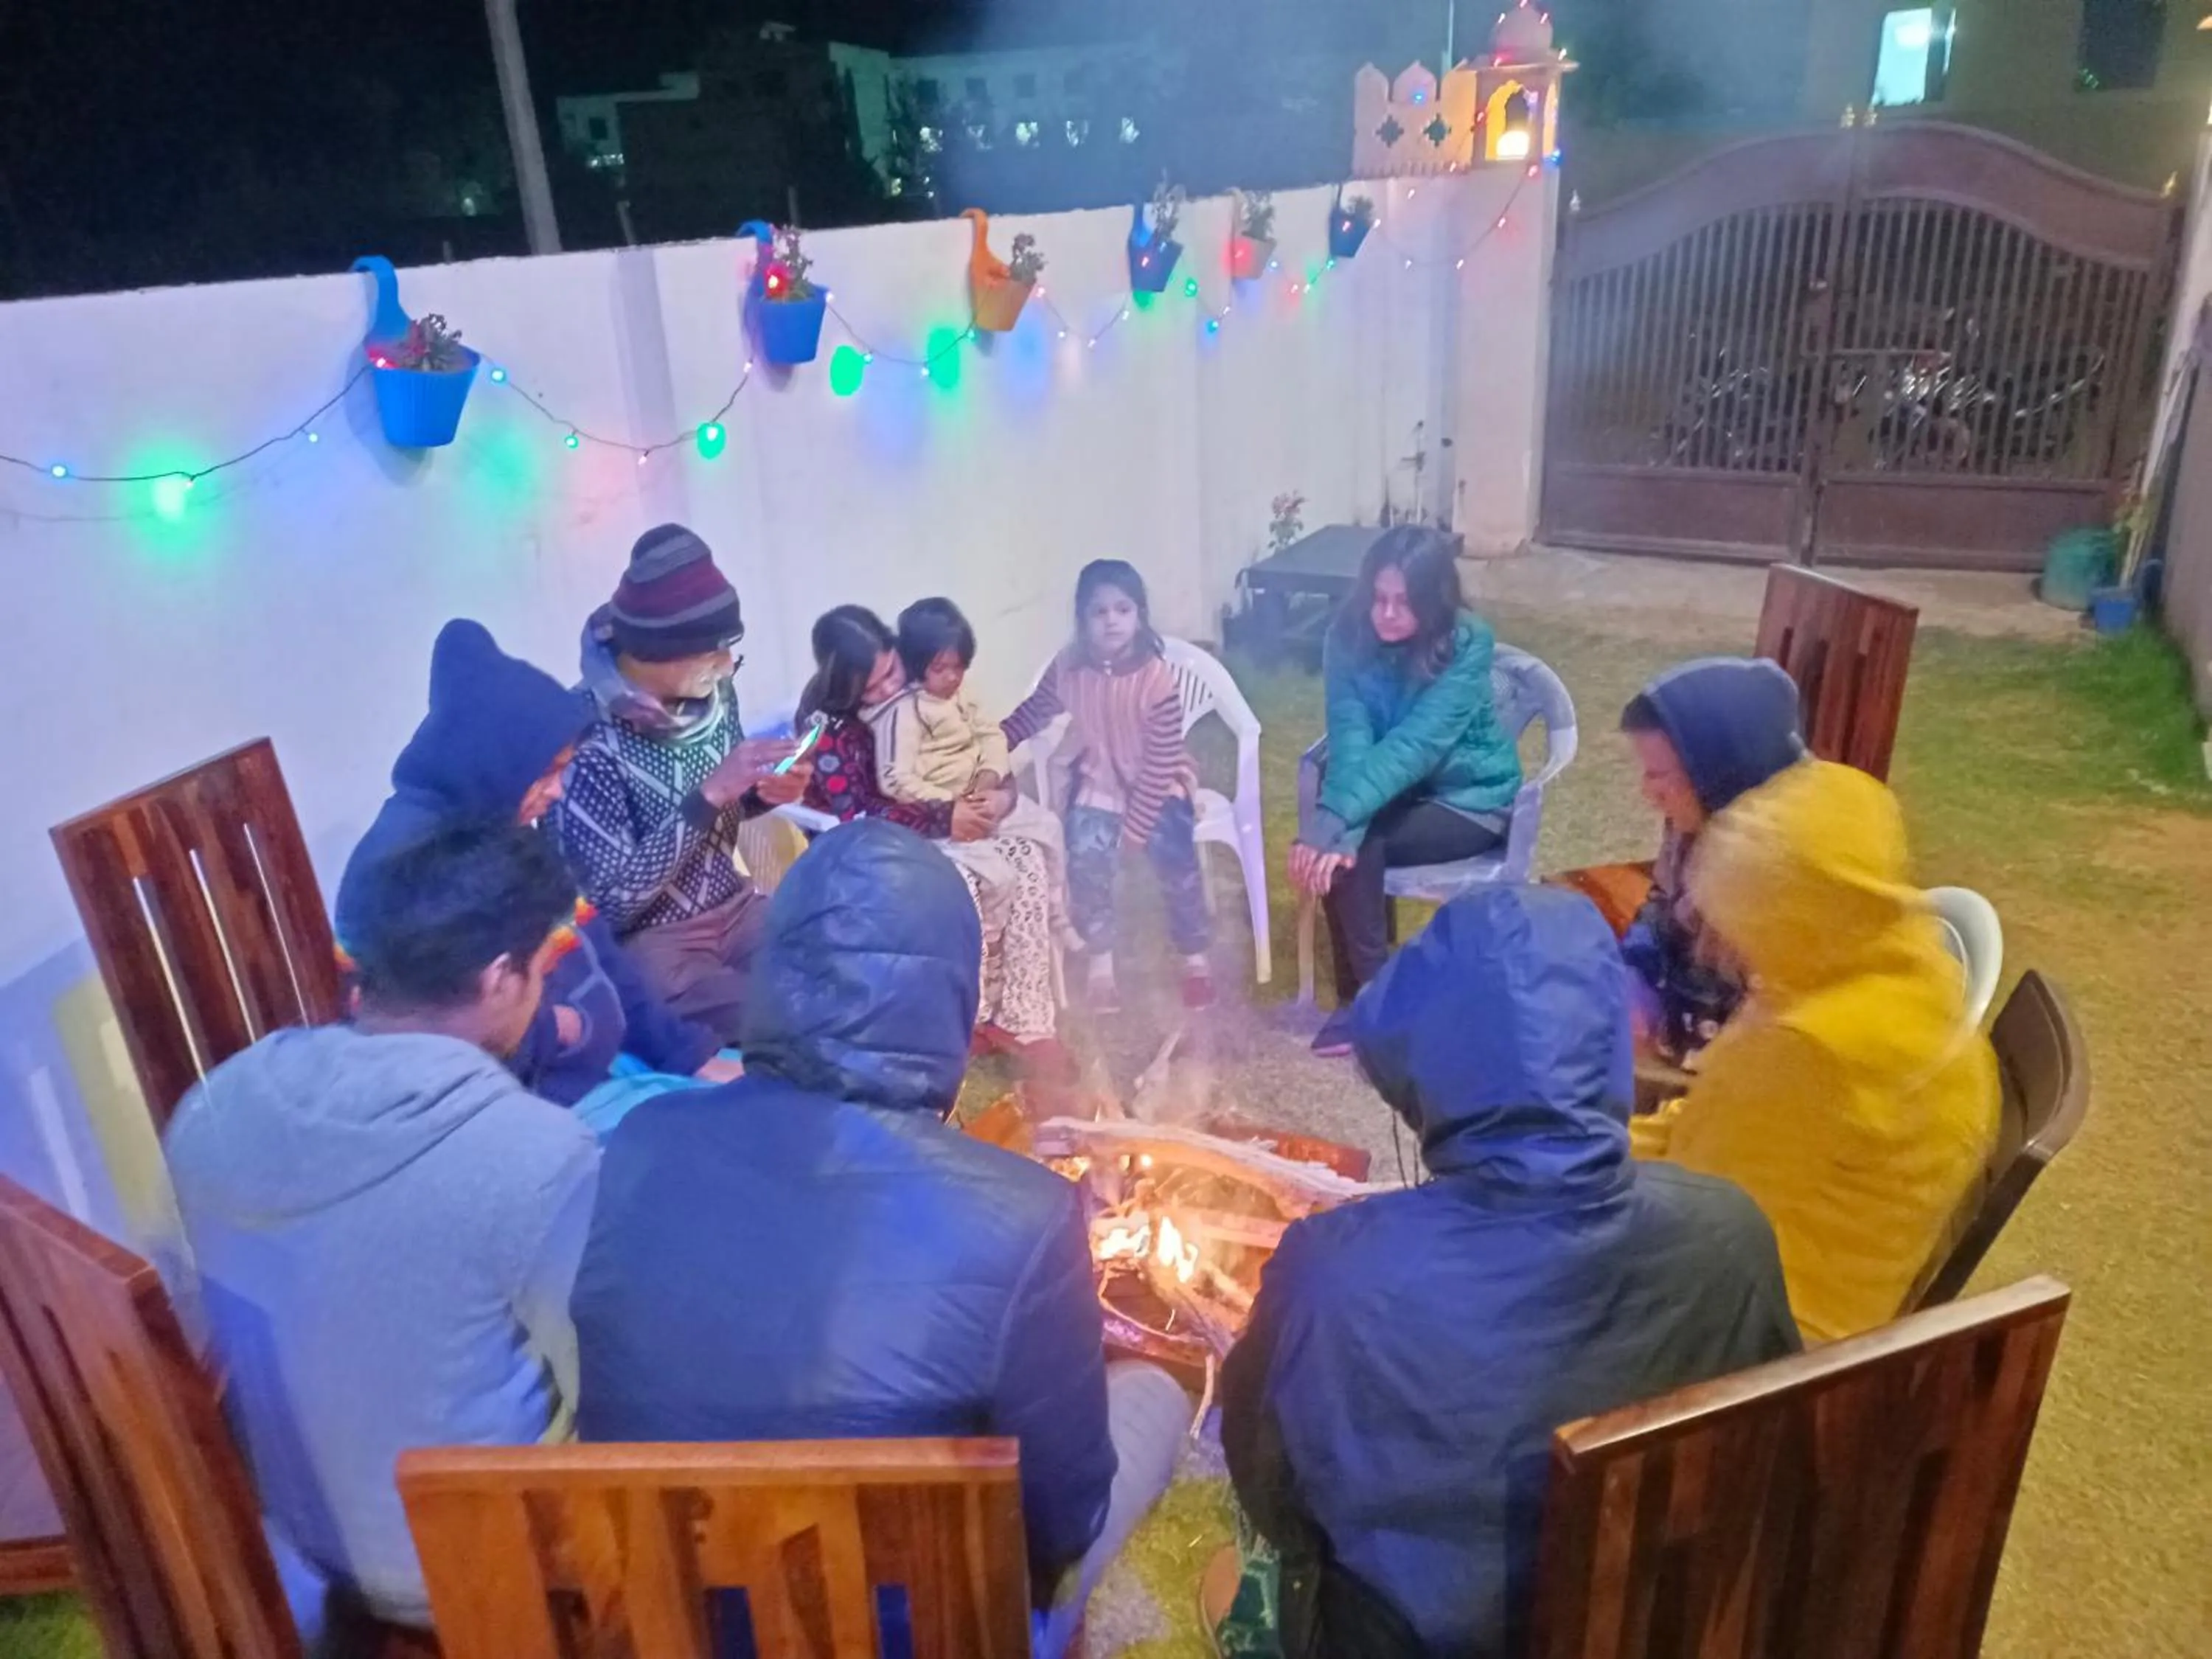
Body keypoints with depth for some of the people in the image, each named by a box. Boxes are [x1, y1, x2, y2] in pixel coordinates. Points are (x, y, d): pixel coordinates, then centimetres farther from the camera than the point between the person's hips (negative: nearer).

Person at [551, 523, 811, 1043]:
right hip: (649, 944, -6)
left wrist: (763, 794, -9)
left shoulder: (713, 690, -4)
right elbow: (608, 903, -23)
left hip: (735, 908, 6)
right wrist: (709, 796, -27)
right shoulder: (588, 739, -23)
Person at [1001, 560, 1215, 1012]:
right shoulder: (1068, 668, -12)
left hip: (1158, 786, -2)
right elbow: (1032, 713, 5)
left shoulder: (1156, 678, -22)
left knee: (1173, 855, -23)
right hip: (1099, 783, 2)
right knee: (1087, 855, -21)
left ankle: (1196, 959, -1)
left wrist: (1136, 825, -20)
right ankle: (1101, 962, -2)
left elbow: (1160, 761, -19)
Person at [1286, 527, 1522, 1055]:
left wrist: (1336, 818, -45)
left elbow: (1412, 745, -34)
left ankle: (1367, 998, -11)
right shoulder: (1348, 637, -12)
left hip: (1470, 797, -4)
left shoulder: (1467, 646, -24)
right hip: (1396, 790, 4)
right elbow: (1349, 737, -22)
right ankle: (1366, 995, -11)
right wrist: (1339, 819, -40)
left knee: (1359, 843, -27)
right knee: (1344, 842, -26)